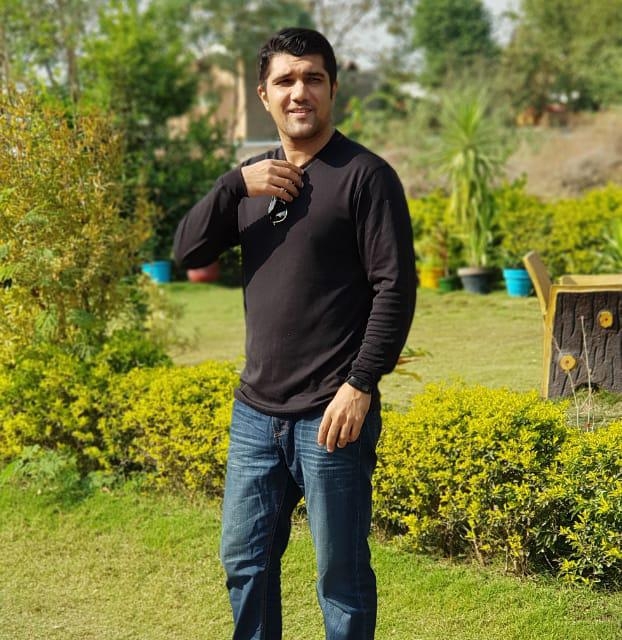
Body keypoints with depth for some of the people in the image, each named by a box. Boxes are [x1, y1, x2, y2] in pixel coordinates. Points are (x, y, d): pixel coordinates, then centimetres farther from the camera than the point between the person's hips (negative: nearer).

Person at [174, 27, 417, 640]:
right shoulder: (253, 177, 11)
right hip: (255, 413, 6)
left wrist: (361, 386, -17)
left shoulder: (364, 175, -8)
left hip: (330, 416, -6)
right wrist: (236, 184, -9)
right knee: (244, 561, 15)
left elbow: (396, 289, -12)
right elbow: (187, 252, 5)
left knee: (341, 574, 5)